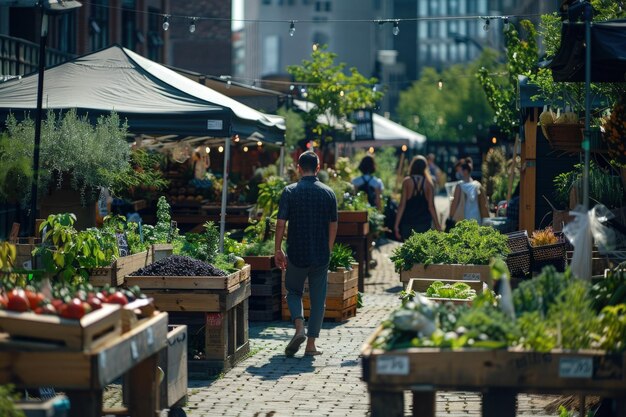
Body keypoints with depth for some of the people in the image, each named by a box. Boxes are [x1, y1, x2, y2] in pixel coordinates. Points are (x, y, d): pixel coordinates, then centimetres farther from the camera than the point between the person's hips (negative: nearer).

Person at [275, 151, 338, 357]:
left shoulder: (290, 192, -6)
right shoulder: (328, 193, 0)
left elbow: (281, 223, -7)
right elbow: (333, 226, 4)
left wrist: (277, 250, 3)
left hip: (297, 254, -1)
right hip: (321, 255, 1)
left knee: (294, 292, 17)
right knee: (318, 298, 8)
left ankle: (299, 328, -8)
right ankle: (311, 344, 8)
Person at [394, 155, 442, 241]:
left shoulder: (407, 181, -4)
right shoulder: (428, 183, 0)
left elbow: (402, 205, -6)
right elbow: (431, 207, 0)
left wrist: (396, 225, -3)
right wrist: (437, 225, 7)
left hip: (408, 223, -1)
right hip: (424, 223, 1)